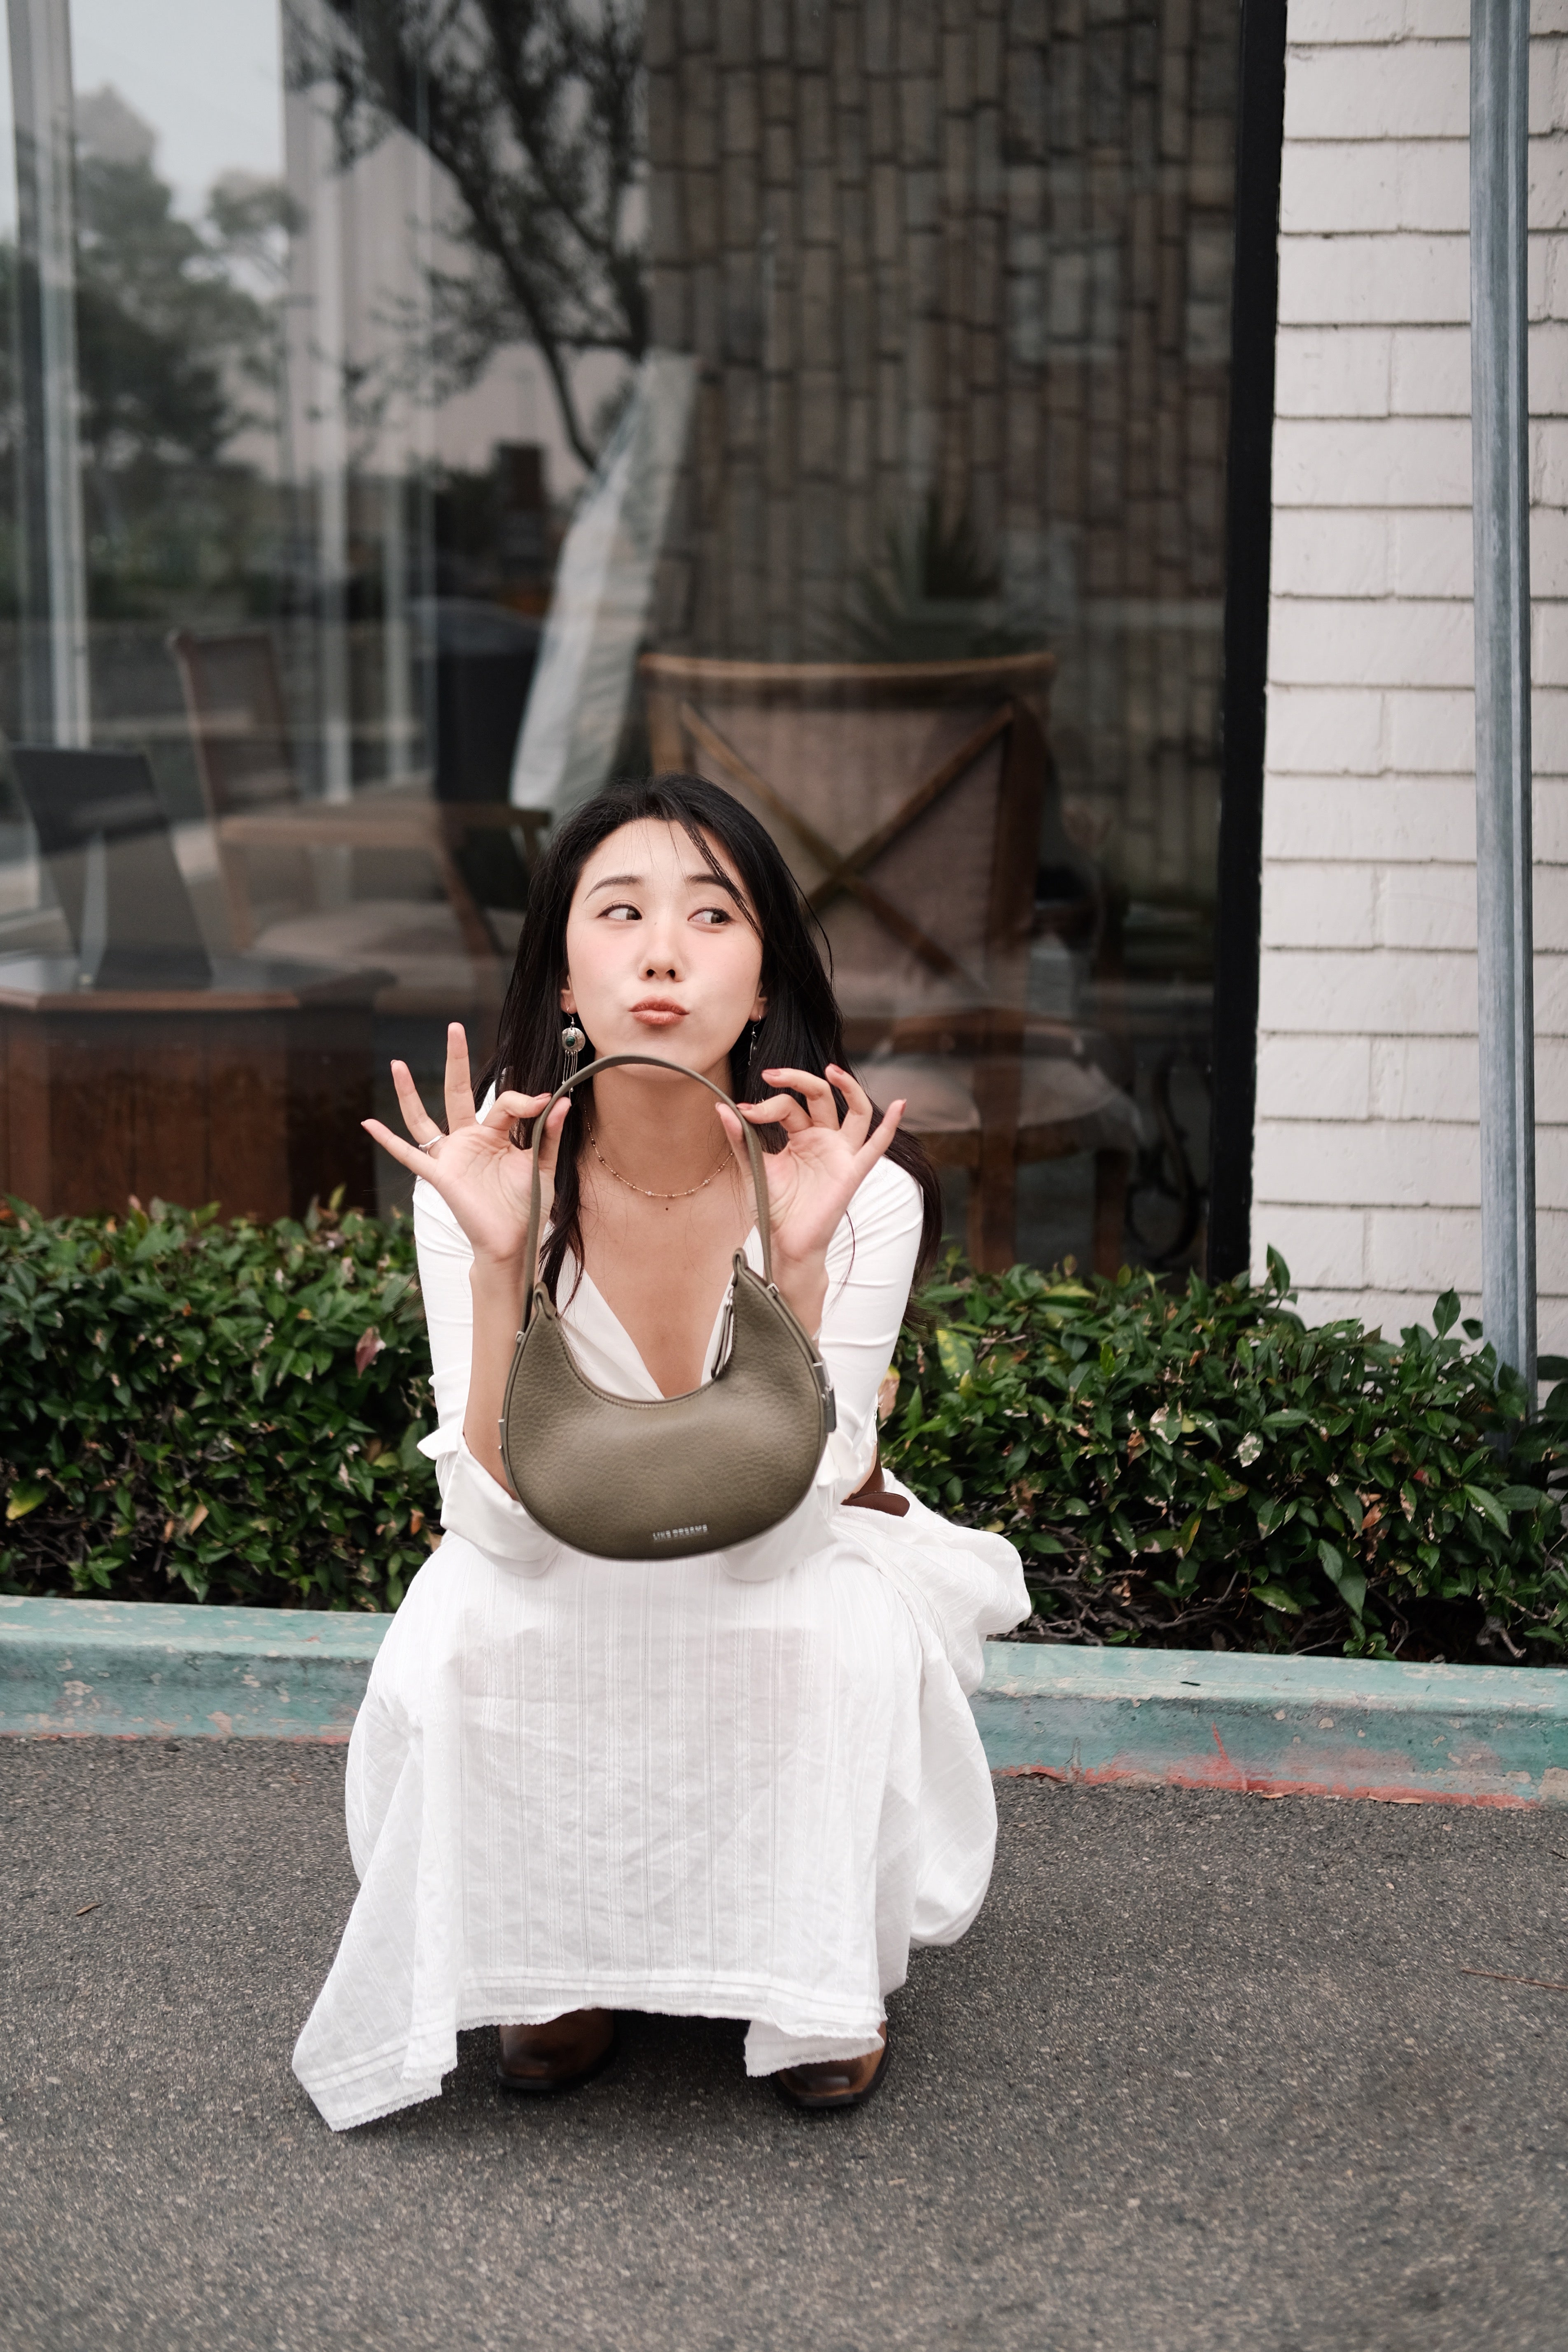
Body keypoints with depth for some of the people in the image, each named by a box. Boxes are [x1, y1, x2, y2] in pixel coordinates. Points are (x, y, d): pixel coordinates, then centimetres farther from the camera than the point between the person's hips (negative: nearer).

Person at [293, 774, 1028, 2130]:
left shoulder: (857, 1192, -23)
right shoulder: (488, 1179, -21)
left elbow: (780, 1510, -27)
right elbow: (502, 1521, -25)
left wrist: (794, 1261, -40)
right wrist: (498, 1258, -38)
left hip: (790, 1573, -1)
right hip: (566, 1583, 1)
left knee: (846, 1633, -32)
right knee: (455, 1637, -29)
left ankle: (824, 1985, -4)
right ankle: (553, 1959, 0)